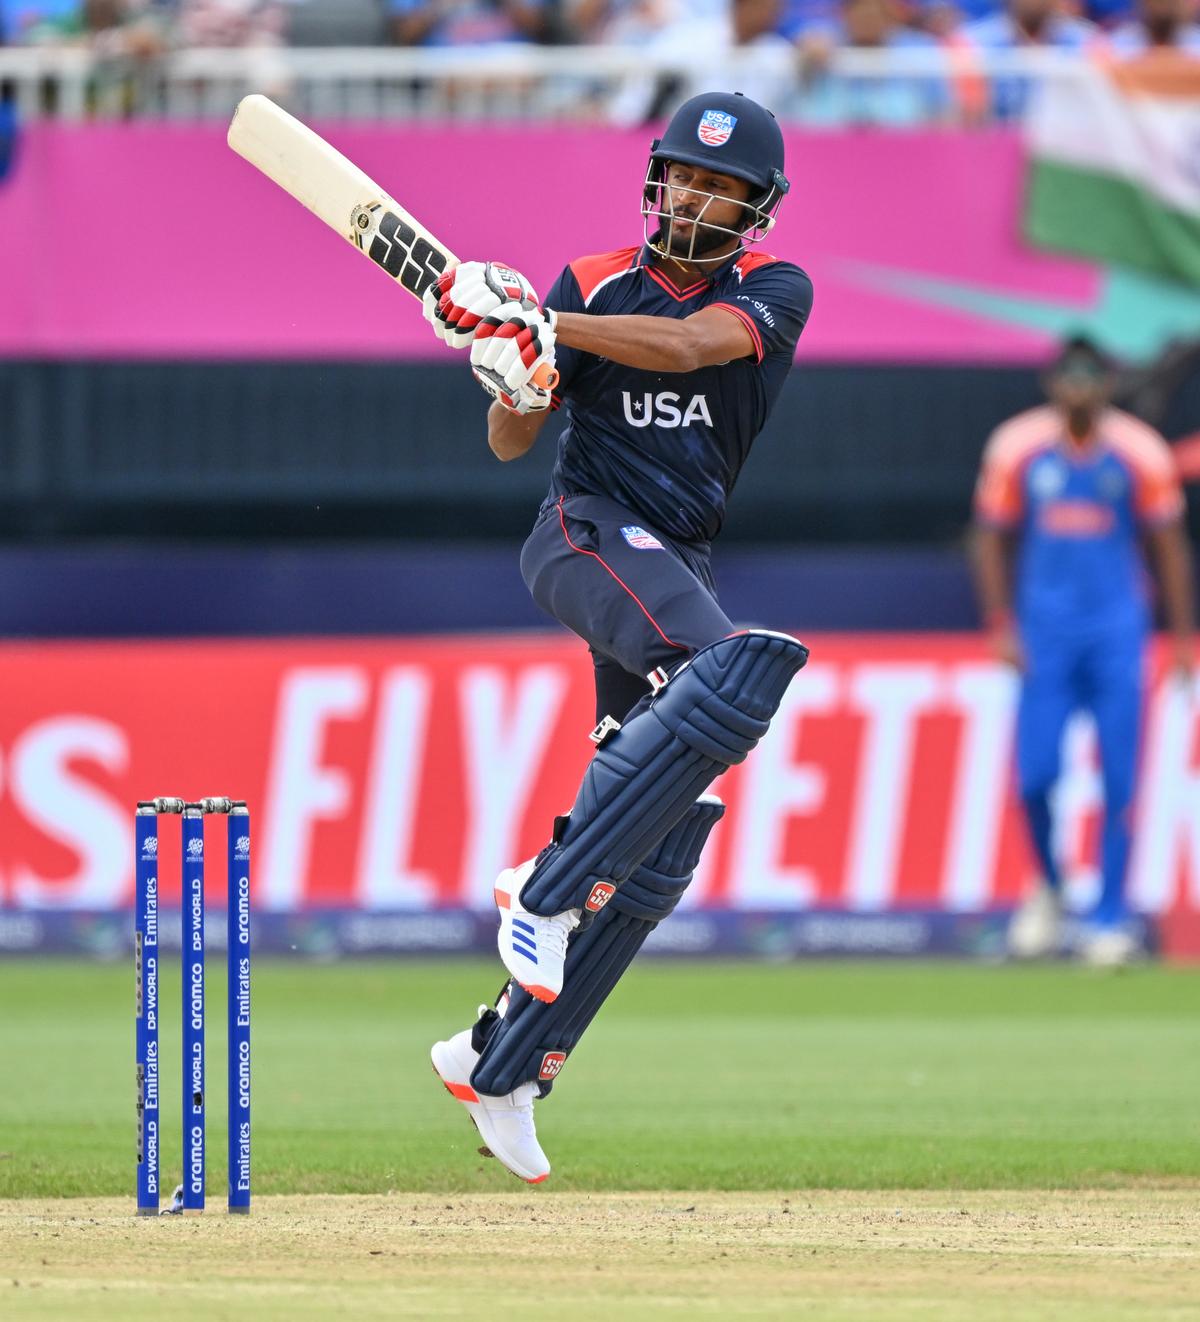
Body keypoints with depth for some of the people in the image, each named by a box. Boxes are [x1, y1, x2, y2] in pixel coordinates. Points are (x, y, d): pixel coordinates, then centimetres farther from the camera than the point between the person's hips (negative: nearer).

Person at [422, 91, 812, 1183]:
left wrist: (540, 325, -25)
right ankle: (544, 893, -32)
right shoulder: (594, 284, 4)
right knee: (730, 672, -33)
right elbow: (512, 443, 1)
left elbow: (685, 344, -18)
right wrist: (514, 382, -21)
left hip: (683, 562, 4)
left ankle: (501, 1066, 9)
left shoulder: (774, 293, 3)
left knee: (653, 856, 0)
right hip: (590, 531, -4)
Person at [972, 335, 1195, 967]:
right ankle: (1048, 888, 20)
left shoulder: (1140, 452, -3)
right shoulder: (1016, 446, -1)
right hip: (1045, 631, 1)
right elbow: (991, 537, 7)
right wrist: (1000, 626, -1)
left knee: (1119, 782, -4)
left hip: (1117, 633, 0)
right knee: (1034, 776, -6)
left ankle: (1110, 920, 4)